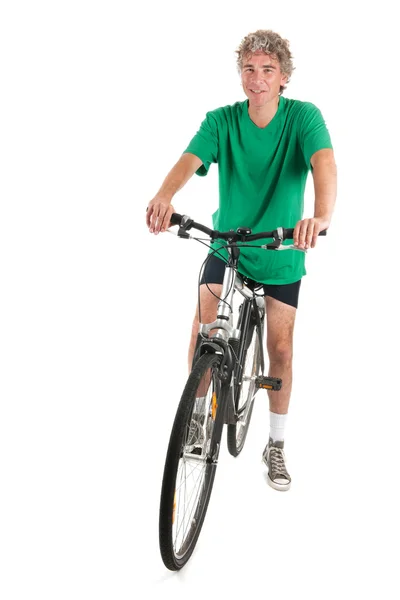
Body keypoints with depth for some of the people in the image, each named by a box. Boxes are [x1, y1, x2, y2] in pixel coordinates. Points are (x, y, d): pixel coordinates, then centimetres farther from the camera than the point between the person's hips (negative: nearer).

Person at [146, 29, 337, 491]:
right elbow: (190, 159, -28)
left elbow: (324, 164, -33)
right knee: (201, 334, -11)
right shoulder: (222, 121, -11)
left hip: (282, 251, -1)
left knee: (280, 349, 5)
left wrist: (321, 216, -54)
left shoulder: (303, 116, -15)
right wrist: (164, 196, -51)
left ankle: (276, 446, 24)